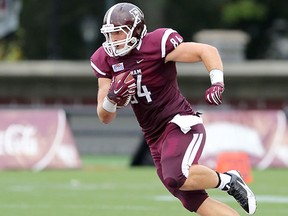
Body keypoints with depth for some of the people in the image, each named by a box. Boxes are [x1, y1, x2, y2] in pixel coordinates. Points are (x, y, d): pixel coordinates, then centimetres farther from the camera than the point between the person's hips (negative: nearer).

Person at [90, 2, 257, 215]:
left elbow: (207, 51, -10)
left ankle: (227, 181, -6)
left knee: (175, 178, -33)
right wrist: (112, 97, -16)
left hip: (181, 125, -7)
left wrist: (217, 84, -26)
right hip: (156, 139, 7)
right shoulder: (106, 60, 4)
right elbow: (105, 117, 6)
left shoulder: (156, 45, -14)